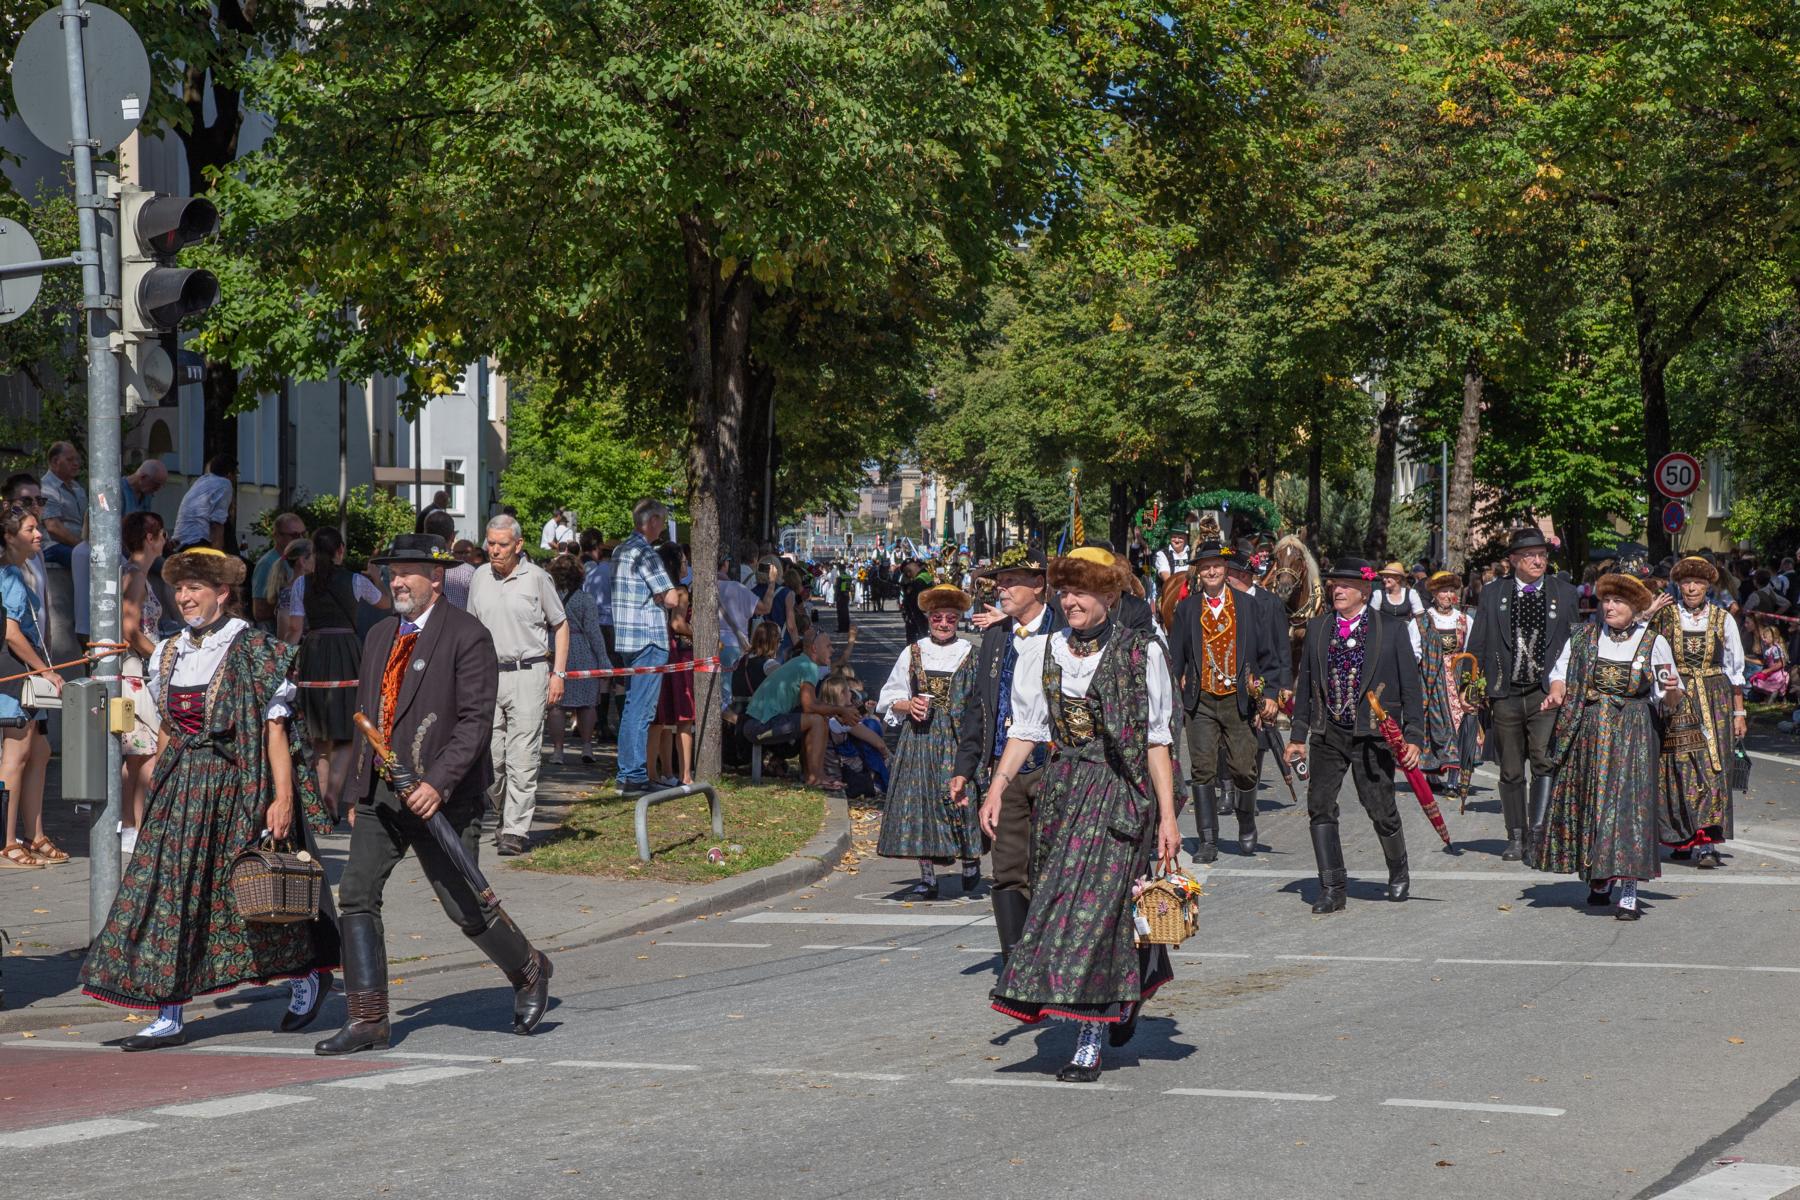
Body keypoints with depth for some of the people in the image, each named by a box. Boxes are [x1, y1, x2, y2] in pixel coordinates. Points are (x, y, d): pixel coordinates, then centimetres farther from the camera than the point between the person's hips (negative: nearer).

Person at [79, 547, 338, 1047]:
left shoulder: (253, 650, -8)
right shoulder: (170, 654, 11)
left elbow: (275, 727, -13)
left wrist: (283, 797, -19)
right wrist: (156, 790, 16)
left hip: (236, 786, -6)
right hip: (181, 783, 6)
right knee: (169, 889, -1)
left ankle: (309, 975, 28)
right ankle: (168, 1017, 2)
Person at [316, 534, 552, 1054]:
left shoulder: (467, 637, -9)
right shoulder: (380, 636, 15)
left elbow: (476, 721, -15)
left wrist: (437, 783, -24)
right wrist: (357, 792, 18)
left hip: (441, 796, -7)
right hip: (380, 792, 7)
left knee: (465, 905, -1)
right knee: (357, 894, -3)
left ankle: (529, 972, 26)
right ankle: (367, 1021, 1)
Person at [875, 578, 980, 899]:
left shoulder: (971, 654, 5)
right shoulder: (912, 654, 10)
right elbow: (888, 701, 13)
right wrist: (908, 706, -6)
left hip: (959, 738, -2)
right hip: (920, 737, 2)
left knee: (962, 796, -8)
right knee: (920, 801, -1)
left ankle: (971, 865, 14)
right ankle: (927, 878, 5)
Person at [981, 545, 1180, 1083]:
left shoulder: (1140, 653, -4)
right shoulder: (1049, 652, 9)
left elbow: (1157, 739, -6)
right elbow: (1028, 727, 9)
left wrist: (1167, 815, -9)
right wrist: (997, 787, -2)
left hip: (1121, 791, -5)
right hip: (1063, 788, 5)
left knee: (1096, 903, -10)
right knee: (1056, 899, 7)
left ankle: (1089, 1045, -7)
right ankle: (1128, 995, 32)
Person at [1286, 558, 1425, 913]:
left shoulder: (1391, 628, 1)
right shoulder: (1317, 628, 9)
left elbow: (1410, 686, 1)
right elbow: (1305, 684, 13)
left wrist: (1413, 736, -4)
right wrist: (1298, 735, 10)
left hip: (1373, 734, -3)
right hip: (1327, 733, 3)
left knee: (1381, 810, -1)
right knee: (1320, 807, -5)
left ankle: (1398, 873, 27)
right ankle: (1332, 891, 2)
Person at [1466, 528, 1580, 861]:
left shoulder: (1564, 593, 8)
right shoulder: (1492, 594, 7)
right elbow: (1477, 647, 8)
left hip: (1547, 694, -1)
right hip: (1505, 695, 1)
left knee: (1545, 761, -17)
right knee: (1511, 771, 7)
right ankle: (1516, 839, 17)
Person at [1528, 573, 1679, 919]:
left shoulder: (1654, 643, 4)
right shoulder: (1583, 637, 9)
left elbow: (1670, 701, 6)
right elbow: (1560, 673, 13)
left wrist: (1673, 689, -17)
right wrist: (1555, 695, -8)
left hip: (1631, 733, -3)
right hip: (1586, 732, 3)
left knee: (1628, 801, -11)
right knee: (1586, 800, 5)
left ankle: (1627, 892, -12)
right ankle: (1599, 881, 22)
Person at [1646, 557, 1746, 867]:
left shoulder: (1722, 619, 8)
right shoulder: (1664, 615, 6)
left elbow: (1735, 670, 11)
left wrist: (1739, 713, 7)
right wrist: (1646, 616, -9)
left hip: (1715, 701, 0)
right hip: (1675, 700, 0)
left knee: (1712, 768, -9)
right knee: (1679, 771, -5)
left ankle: (1707, 844, -13)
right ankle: (1684, 840, 5)